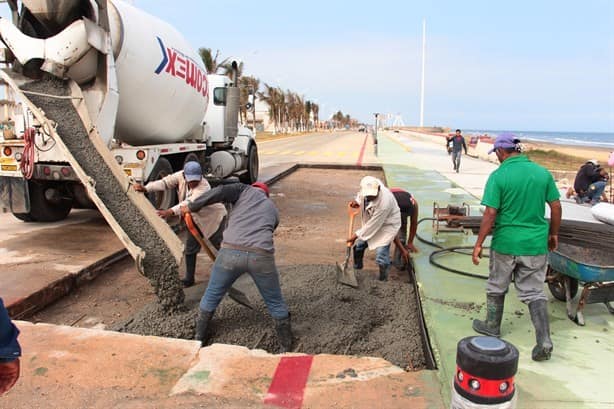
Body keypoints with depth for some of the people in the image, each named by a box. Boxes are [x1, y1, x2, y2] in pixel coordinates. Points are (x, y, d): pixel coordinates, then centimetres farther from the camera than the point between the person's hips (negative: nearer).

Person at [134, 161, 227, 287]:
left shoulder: (203, 187, -37)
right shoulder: (181, 176, -17)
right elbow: (165, 182, -20)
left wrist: (171, 211, -67)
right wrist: (145, 188, -37)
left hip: (214, 217, -6)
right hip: (197, 219, 7)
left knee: (217, 247, 0)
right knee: (190, 248, 6)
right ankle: (189, 278, 18)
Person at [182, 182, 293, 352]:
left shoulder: (245, 190, 21)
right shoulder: (273, 210, 30)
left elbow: (220, 192, 2)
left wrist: (191, 206, 11)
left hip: (231, 252, -1)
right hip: (261, 256, 1)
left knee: (211, 296, 24)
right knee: (275, 303, 22)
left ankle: (198, 340, 39)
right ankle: (287, 349, 31)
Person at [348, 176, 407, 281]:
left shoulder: (384, 202, -40)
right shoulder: (367, 186, -21)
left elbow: (373, 225, -29)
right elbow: (361, 195, 8)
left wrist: (356, 235, -20)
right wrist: (357, 202, -12)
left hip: (388, 224, -7)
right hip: (371, 223, 7)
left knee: (381, 256, -17)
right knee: (358, 246, 10)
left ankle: (383, 280, 6)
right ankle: (357, 269, 34)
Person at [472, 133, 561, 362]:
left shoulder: (498, 176, -13)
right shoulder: (543, 173, -1)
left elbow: (490, 214, -17)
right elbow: (556, 207, 4)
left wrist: (479, 244, -10)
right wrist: (554, 234, 18)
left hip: (505, 243, -3)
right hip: (536, 244, 3)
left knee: (497, 288, 18)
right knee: (534, 292, 12)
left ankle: (492, 326, 34)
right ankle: (544, 342, 7)